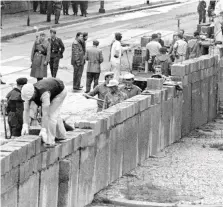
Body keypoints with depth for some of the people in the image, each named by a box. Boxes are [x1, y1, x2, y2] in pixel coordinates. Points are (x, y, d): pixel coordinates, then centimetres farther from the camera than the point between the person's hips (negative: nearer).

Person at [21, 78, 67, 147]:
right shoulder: (28, 93, -23)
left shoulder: (44, 94, -44)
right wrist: (25, 126, -34)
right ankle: (61, 135, 38)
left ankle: (50, 141, -9)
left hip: (60, 91, -8)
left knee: (51, 115, -14)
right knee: (54, 114, 20)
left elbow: (45, 114, -44)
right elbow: (26, 110, -24)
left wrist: (43, 130, -44)